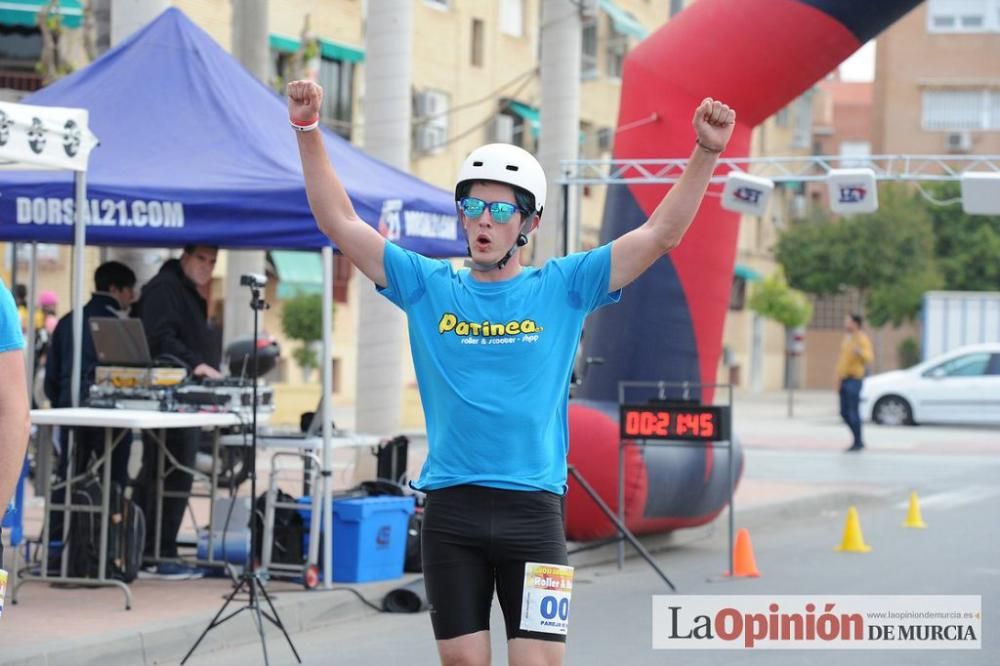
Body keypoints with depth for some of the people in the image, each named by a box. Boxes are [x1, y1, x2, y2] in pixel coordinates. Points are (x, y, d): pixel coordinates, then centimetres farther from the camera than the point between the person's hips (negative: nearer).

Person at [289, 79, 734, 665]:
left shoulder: (562, 288, 5)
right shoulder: (430, 287, 9)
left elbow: (661, 233, 0)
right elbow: (341, 223, 6)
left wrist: (706, 154, -11)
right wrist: (309, 131, -3)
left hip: (533, 510, -1)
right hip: (451, 512, 2)